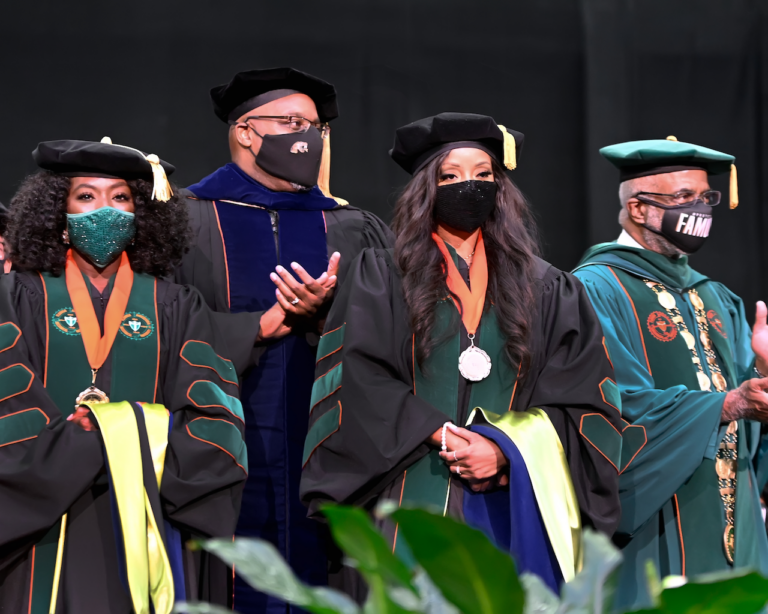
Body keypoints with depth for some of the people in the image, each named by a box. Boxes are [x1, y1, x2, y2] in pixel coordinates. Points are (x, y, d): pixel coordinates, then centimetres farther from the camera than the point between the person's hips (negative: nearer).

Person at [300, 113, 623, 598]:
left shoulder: (547, 290, 13)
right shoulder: (380, 279, 9)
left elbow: (584, 399, 6)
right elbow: (360, 381, -2)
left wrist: (505, 448, -8)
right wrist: (438, 433, -13)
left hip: (511, 507, 1)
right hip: (409, 504, -1)